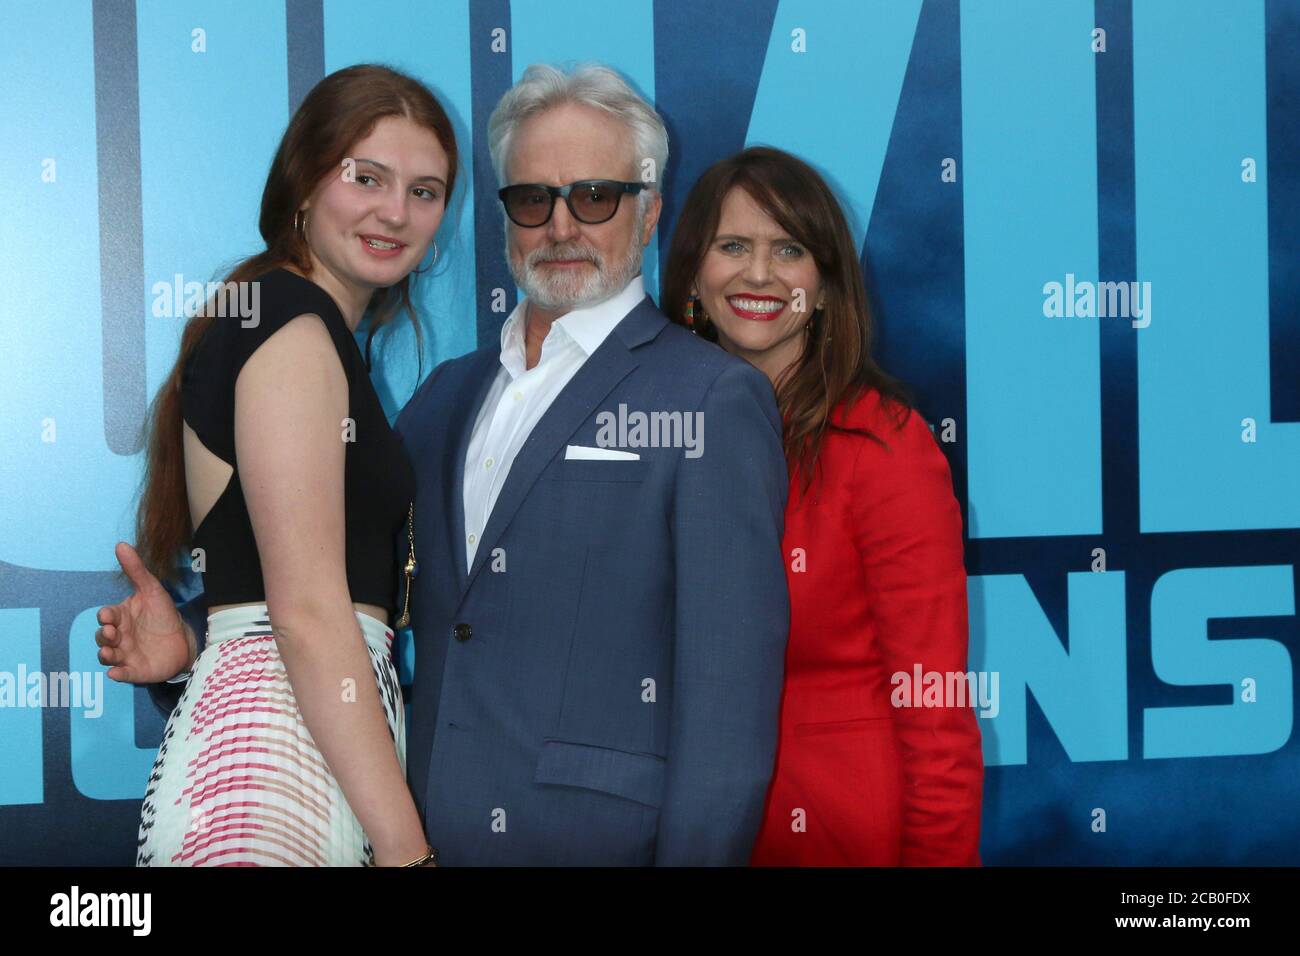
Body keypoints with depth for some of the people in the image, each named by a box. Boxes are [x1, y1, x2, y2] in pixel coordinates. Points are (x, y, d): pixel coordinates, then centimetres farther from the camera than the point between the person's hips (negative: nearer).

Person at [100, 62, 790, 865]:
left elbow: (729, 686, -12)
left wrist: (698, 853, -17)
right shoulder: (447, 393, 14)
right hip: (420, 836, 6)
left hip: (600, 837, -6)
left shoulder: (714, 400, -7)